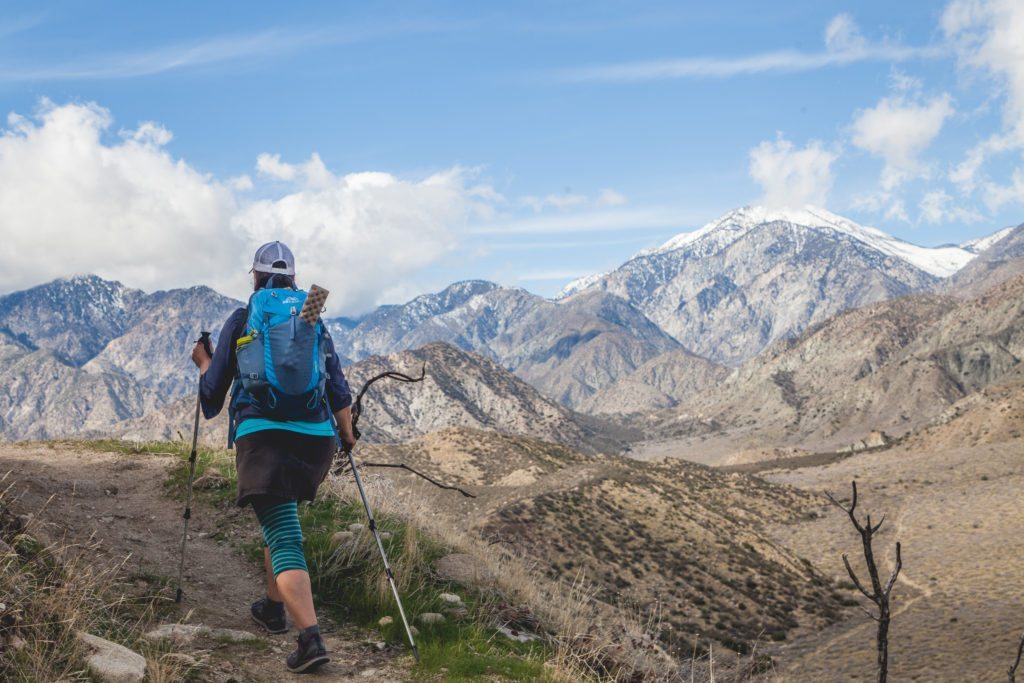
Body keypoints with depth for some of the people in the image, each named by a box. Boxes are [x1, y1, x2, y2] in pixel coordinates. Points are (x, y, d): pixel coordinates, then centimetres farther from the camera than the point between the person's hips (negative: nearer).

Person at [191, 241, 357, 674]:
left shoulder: (241, 321, 6)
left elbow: (214, 389, 9)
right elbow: (337, 388, 11)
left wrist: (202, 361, 30)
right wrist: (347, 435, 25)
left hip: (263, 435, -4)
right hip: (316, 436, 4)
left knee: (284, 539, -9)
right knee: (281, 521, 28)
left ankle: (311, 638, -24)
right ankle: (273, 608, 39)